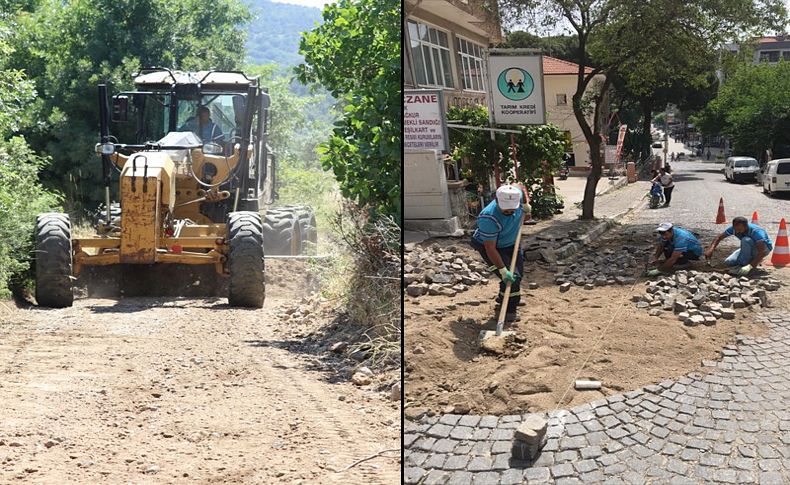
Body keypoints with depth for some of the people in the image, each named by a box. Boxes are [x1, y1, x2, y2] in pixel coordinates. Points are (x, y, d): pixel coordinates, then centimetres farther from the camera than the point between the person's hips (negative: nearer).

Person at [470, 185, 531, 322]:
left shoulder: (517, 193, -25)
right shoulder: (489, 218, -41)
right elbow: (490, 248, -36)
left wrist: (526, 205, -7)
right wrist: (503, 270, -37)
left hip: (511, 243, 7)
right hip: (489, 245, -7)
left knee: (518, 273, 17)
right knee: (511, 277, -19)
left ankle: (504, 298, 43)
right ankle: (509, 310, -1)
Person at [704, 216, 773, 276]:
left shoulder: (756, 232, -36)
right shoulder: (733, 228, -19)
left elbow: (762, 252, -41)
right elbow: (719, 237, -9)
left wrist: (750, 266, -51)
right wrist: (711, 249, -27)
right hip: (748, 249, 6)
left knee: (745, 240, -36)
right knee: (728, 262, -12)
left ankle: (743, 265, -21)